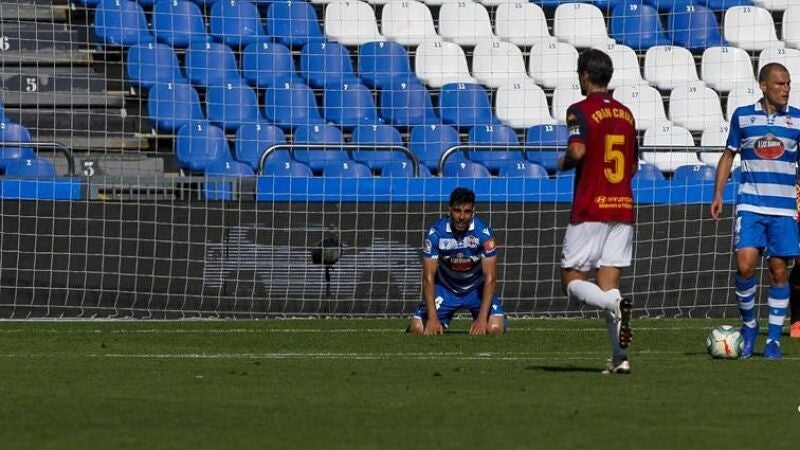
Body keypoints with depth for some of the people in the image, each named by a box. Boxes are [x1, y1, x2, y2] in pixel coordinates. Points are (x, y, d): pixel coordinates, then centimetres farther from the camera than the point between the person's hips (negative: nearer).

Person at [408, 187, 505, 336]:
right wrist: (432, 318, -30)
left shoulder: (484, 232, -26)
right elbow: (428, 277, -20)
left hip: (477, 288, -1)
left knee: (495, 329, -23)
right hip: (445, 288, 1)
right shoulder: (435, 233, -23)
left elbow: (490, 277, -24)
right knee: (418, 329, -14)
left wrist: (482, 318, -33)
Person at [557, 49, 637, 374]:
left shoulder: (581, 111, -7)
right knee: (609, 283, 5)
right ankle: (620, 357, -7)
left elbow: (577, 151, -23)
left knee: (573, 282, 2)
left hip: (590, 209, -6)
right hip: (623, 208, 6)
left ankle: (615, 304, -28)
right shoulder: (626, 114, 13)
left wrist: (563, 164, -3)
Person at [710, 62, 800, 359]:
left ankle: (774, 339, 9)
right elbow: (729, 155, 13)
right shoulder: (743, 116, 5)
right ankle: (749, 325, 9)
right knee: (745, 265, -14)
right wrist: (718, 194, 6)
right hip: (750, 205, -1)